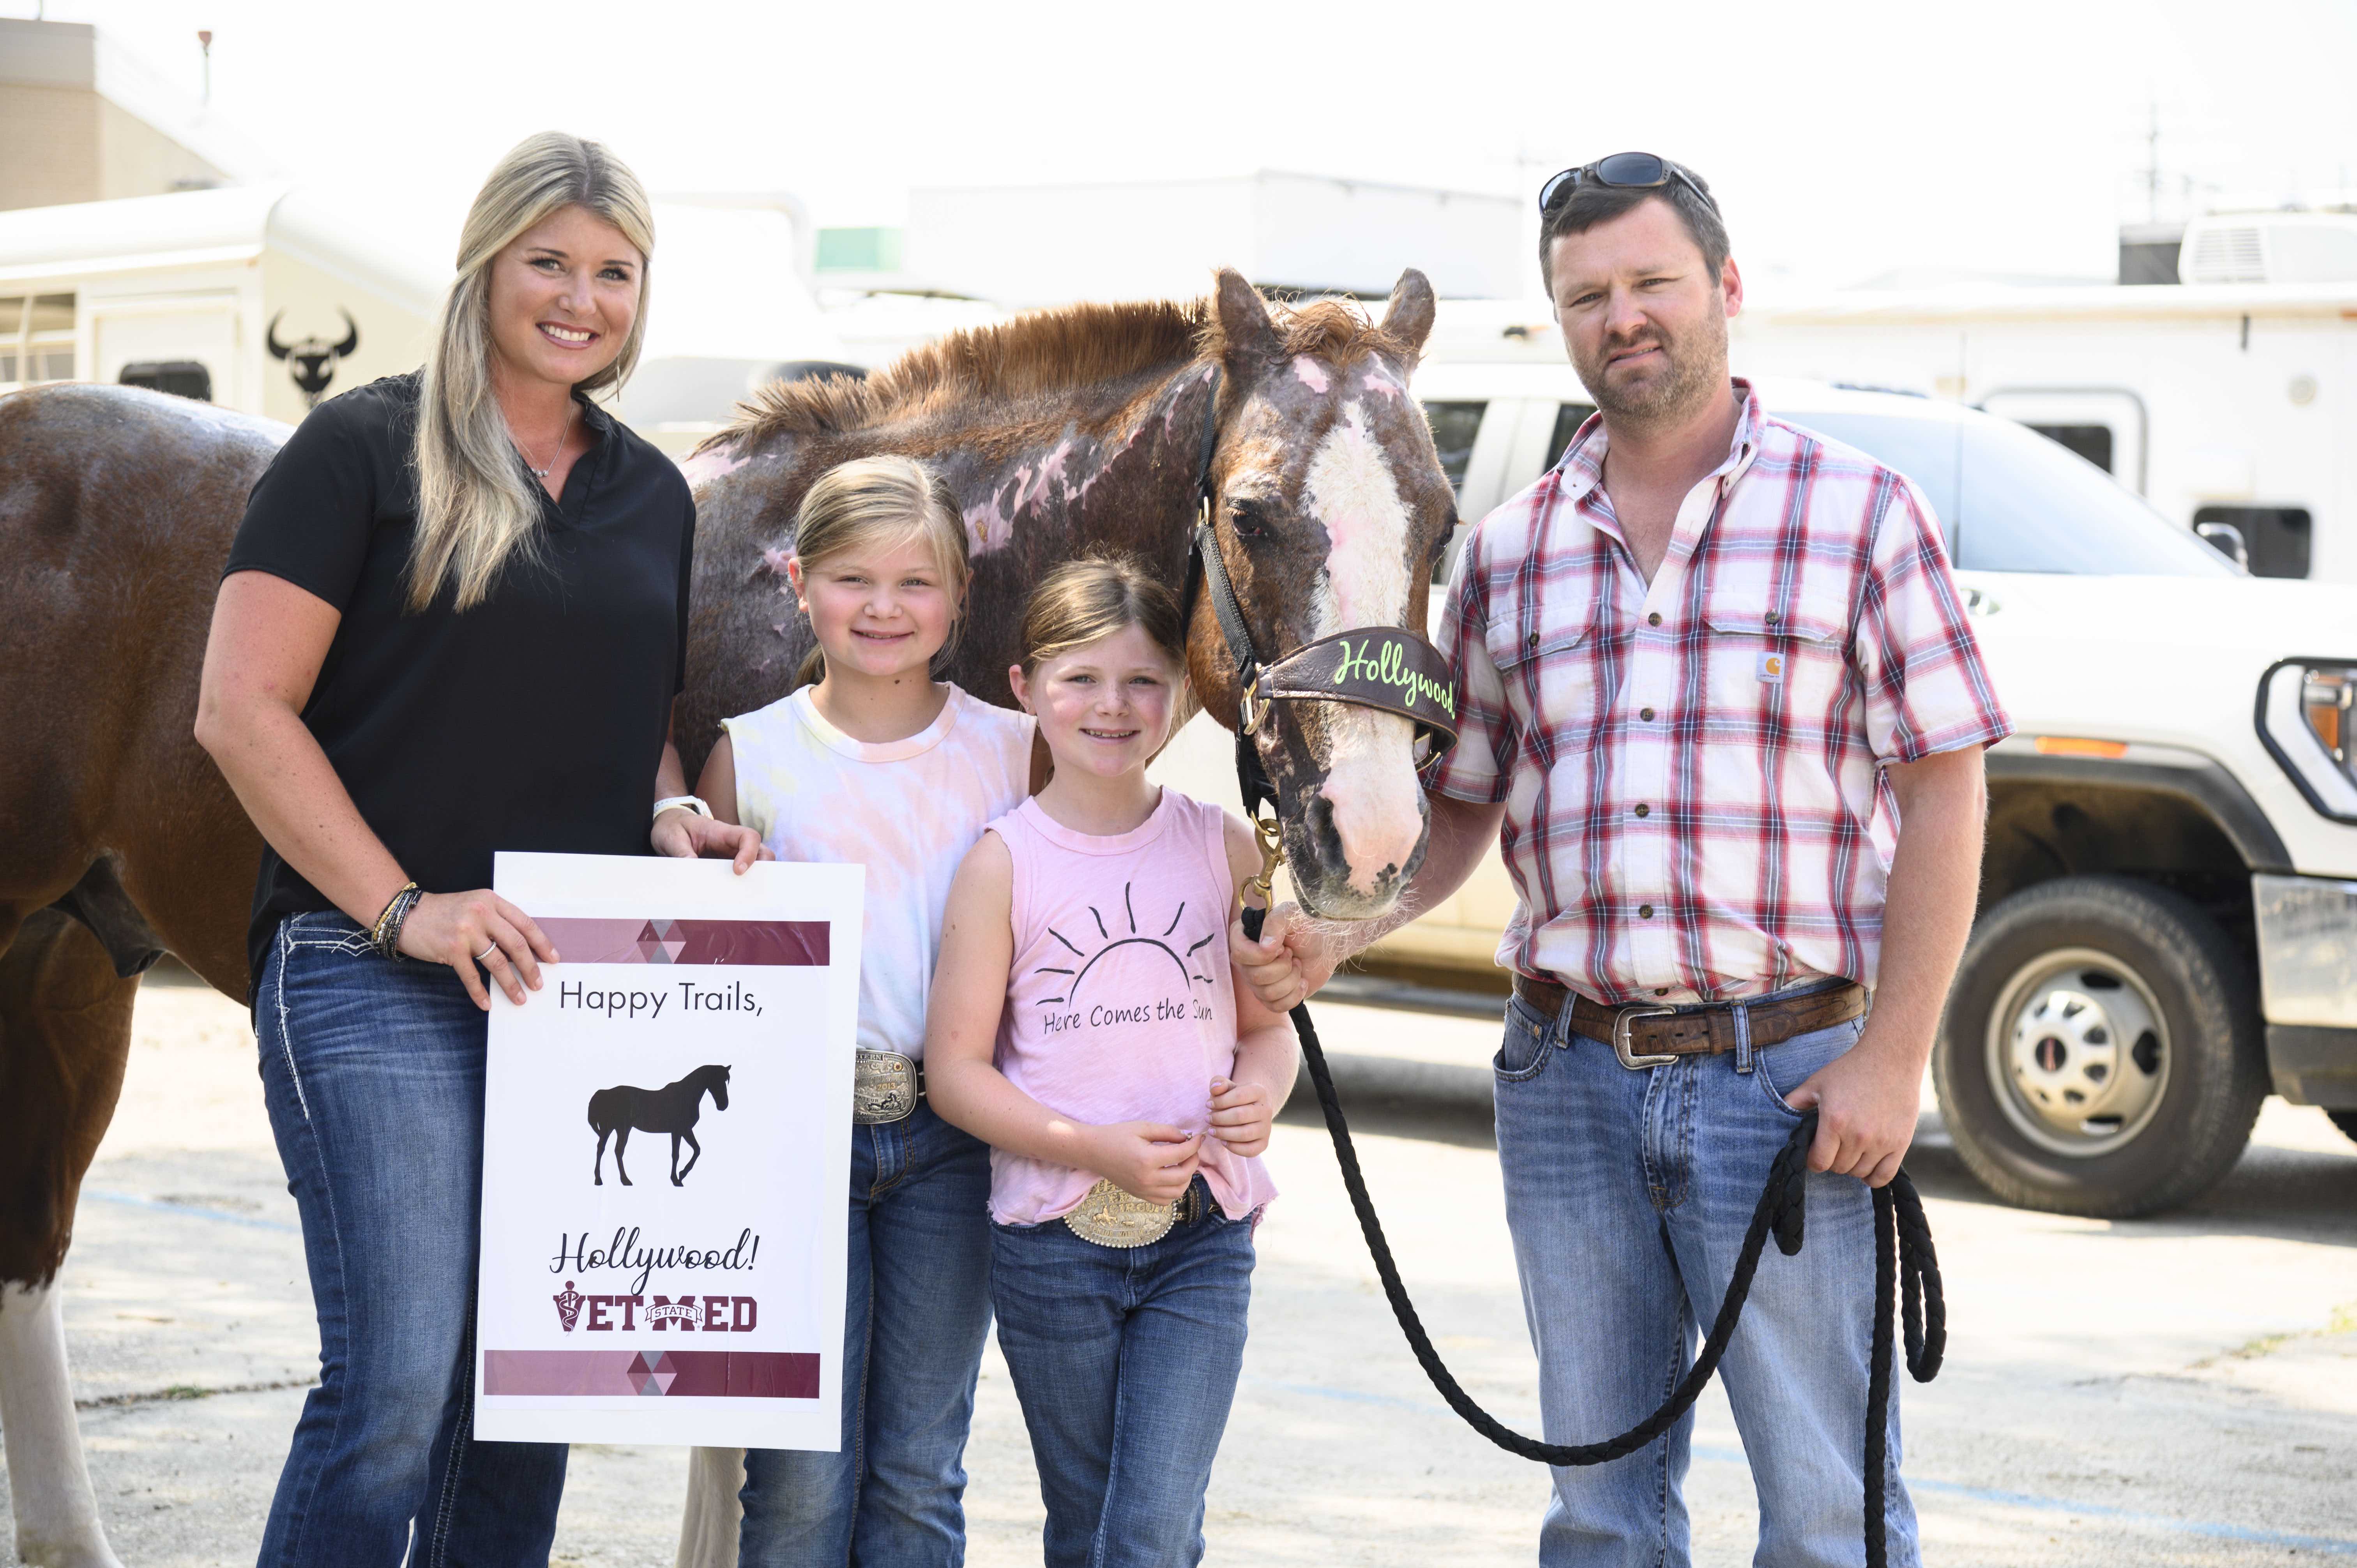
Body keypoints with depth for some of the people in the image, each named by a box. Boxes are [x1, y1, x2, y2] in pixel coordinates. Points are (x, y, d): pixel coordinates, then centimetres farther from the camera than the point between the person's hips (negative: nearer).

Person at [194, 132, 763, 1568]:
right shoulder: (364, 451, -3)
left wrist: (673, 817, 2)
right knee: (399, 1380, -11)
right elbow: (243, 711, -9)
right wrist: (405, 907, -17)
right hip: (378, 976, -6)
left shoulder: (655, 494, 15)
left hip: (583, 981, 6)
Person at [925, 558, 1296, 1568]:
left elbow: (1267, 1023, 12)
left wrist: (1261, 1094, -11)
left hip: (1204, 1236, 1)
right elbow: (956, 1068, -6)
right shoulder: (1004, 863, -4)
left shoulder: (1223, 847, 3)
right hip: (1052, 1239, -1)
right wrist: (1097, 1149, -18)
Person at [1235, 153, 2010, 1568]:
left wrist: (1894, 1060, -12)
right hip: (1570, 1079, 4)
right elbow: (1460, 803, 15)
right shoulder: (1511, 551, 10)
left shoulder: (1859, 512, -2)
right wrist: (1330, 935, -4)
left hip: (1786, 1072, -4)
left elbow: (1945, 789, -5)